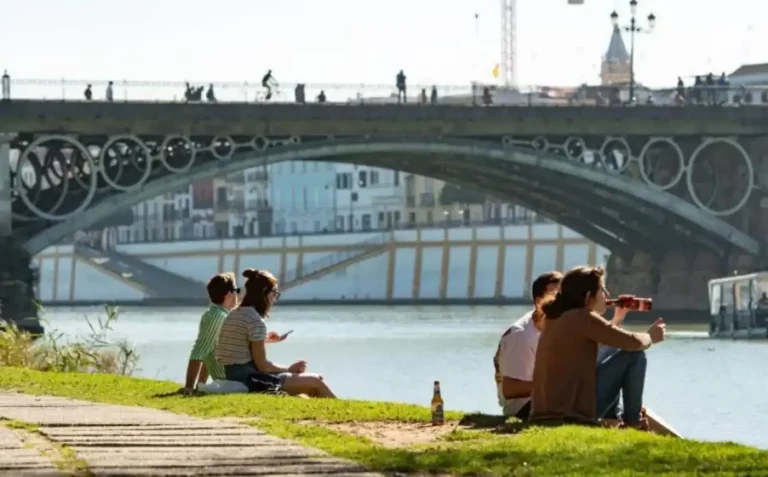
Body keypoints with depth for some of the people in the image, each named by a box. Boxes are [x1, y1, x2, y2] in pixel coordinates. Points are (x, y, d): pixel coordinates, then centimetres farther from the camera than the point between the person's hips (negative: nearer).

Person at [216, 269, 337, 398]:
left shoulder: (234, 314, 13)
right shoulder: (256, 320, -16)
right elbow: (262, 365, -14)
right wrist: (289, 369, -1)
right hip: (251, 380, -10)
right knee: (316, 382, -2)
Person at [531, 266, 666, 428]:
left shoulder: (555, 319, 15)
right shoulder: (583, 318, -10)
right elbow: (633, 342, -9)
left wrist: (618, 317, 26)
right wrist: (651, 337, 10)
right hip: (573, 411, -9)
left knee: (609, 353, 28)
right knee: (635, 355, -2)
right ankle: (633, 422, 6)